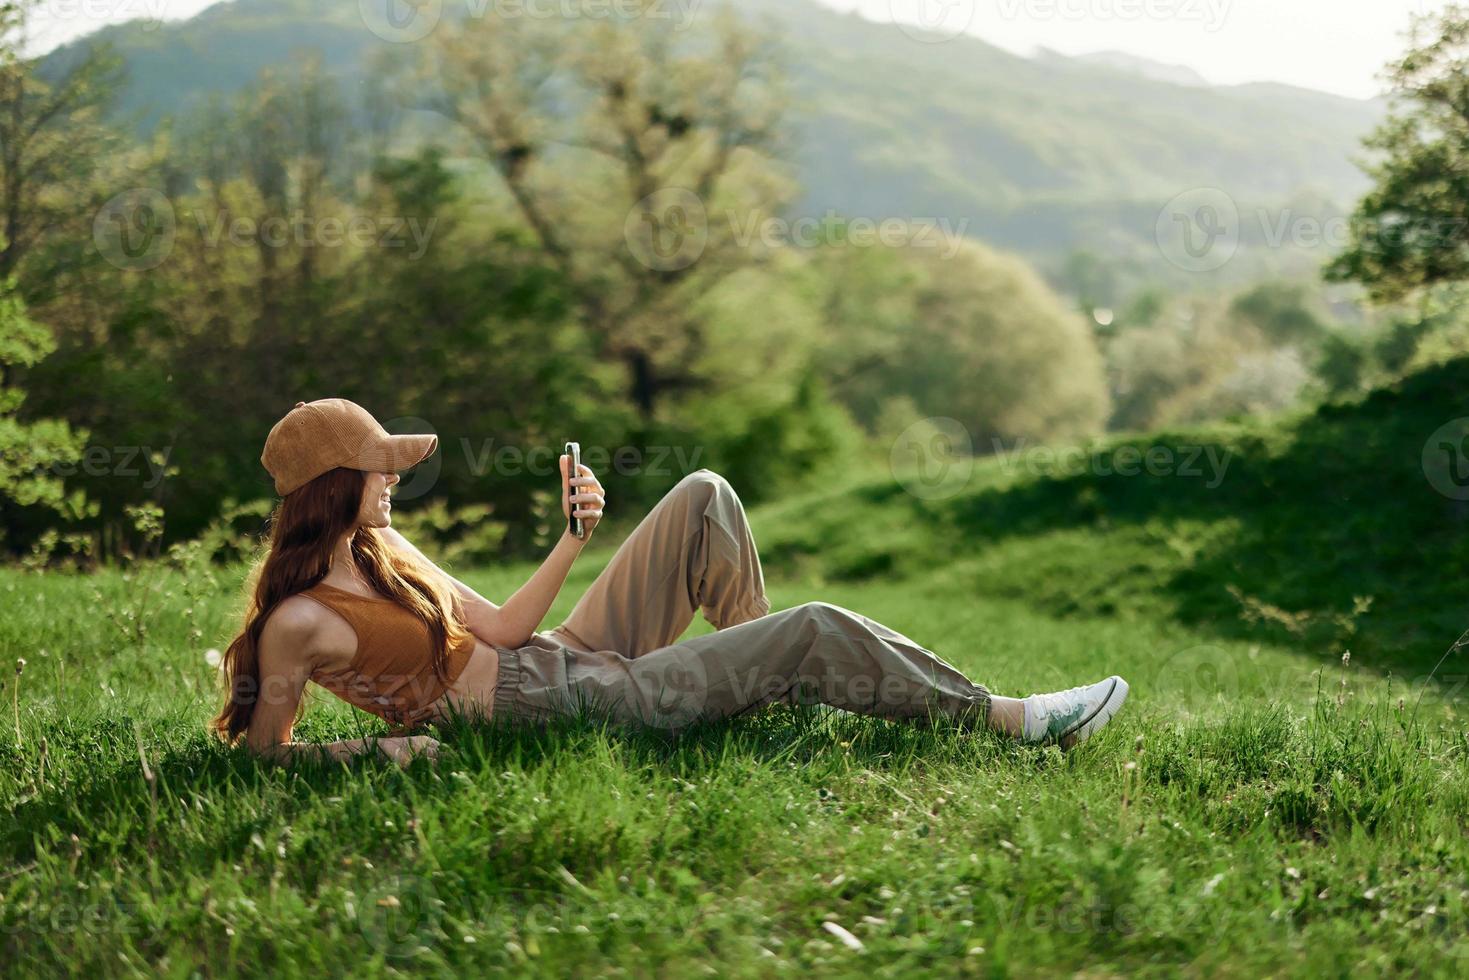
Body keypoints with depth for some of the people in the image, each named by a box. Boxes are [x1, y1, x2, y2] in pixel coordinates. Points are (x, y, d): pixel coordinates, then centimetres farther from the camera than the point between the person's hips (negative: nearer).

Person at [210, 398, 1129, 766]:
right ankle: (1010, 717, 2)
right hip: (572, 708, -9)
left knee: (703, 498, 4)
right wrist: (387, 745, -23)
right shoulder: (299, 621, -17)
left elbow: (501, 629, 9)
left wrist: (572, 539, -1)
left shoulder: (381, 545, 7)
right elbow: (269, 746, -11)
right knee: (818, 631, -14)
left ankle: (757, 674, 12)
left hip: (570, 658, 9)